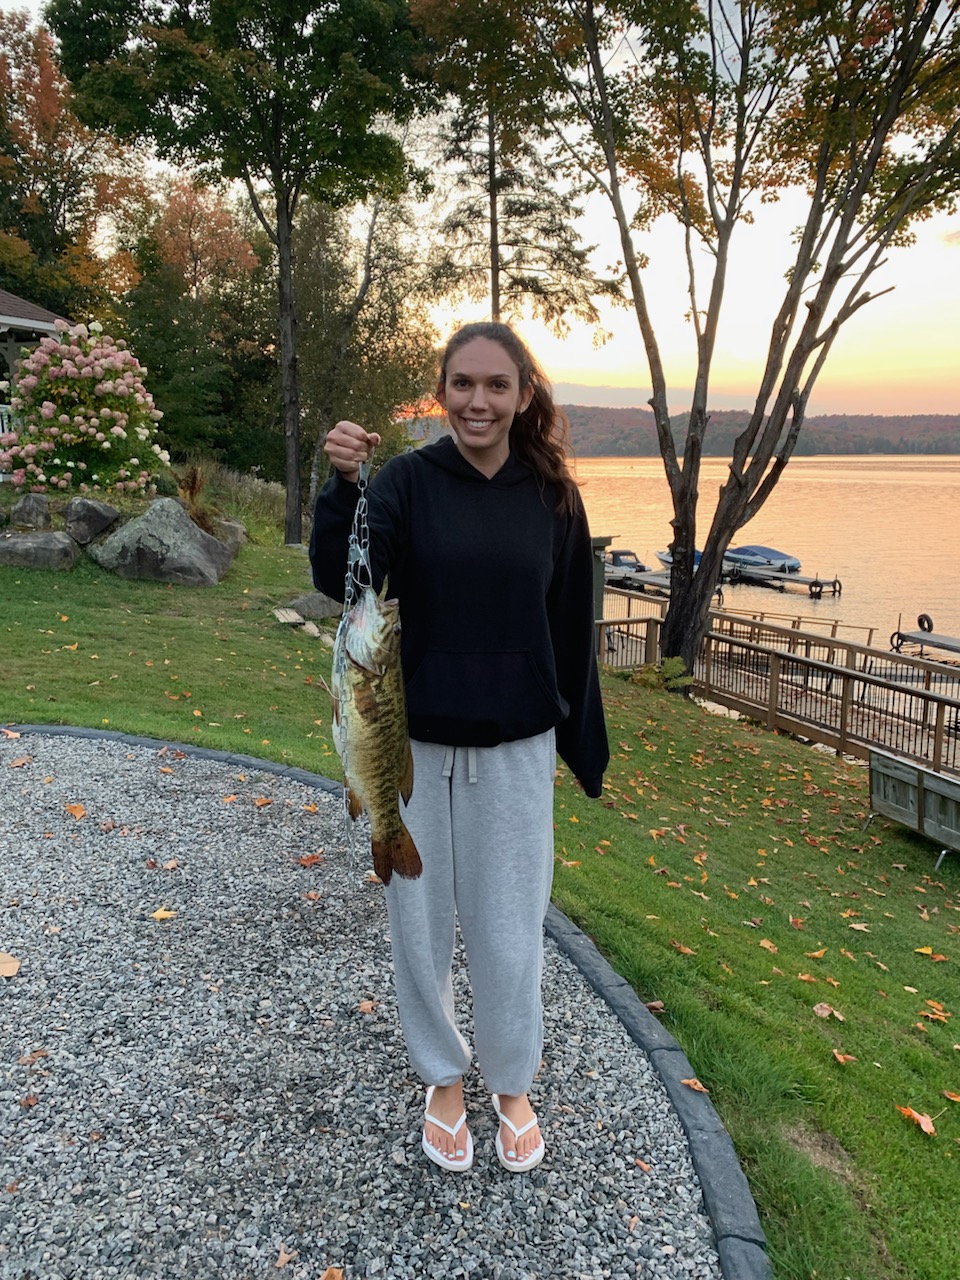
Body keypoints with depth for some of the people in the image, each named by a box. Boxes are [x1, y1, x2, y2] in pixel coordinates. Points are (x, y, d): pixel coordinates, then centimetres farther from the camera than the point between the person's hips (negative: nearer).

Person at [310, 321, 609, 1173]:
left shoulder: (553, 496, -1)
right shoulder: (408, 481, -6)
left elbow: (572, 630, 3)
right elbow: (341, 582, -18)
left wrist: (585, 744, 6)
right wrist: (343, 485, -32)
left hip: (516, 750, 0)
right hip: (415, 744, 0)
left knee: (509, 930, 11)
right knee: (421, 922, 14)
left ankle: (512, 1083, 39)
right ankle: (443, 1077, 40)